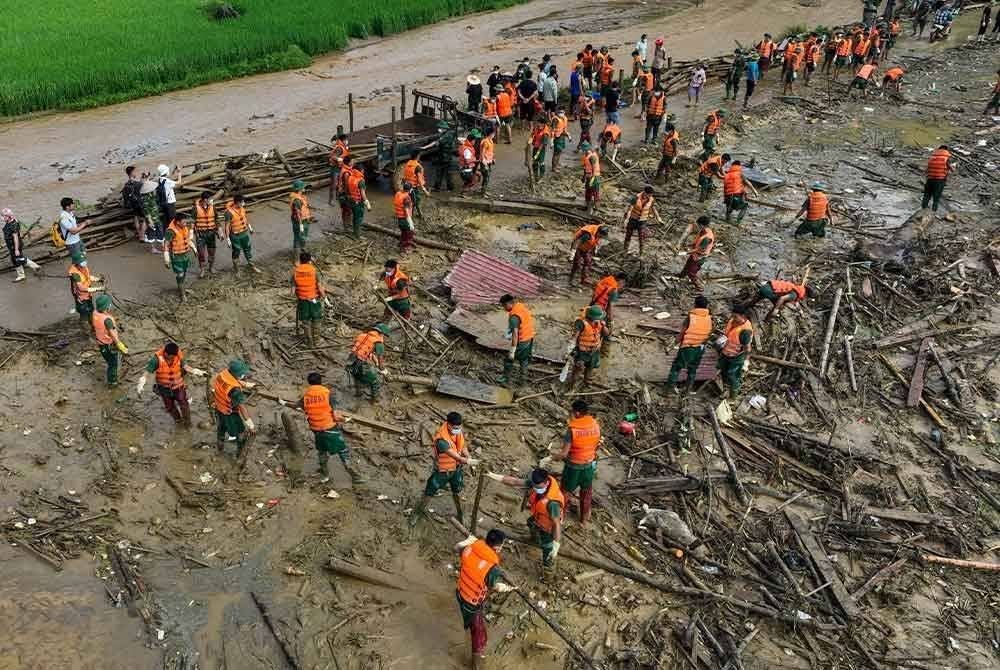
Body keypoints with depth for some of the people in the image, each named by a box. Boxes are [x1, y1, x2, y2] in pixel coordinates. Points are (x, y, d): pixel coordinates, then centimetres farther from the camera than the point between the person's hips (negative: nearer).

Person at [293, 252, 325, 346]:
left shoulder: (295, 272, -7)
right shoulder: (314, 271, -15)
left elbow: (293, 291, -7)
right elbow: (320, 288, -16)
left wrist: (296, 296, 14)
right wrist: (323, 295, 3)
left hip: (302, 300, 2)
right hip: (314, 299, -2)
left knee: (305, 321, 17)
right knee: (316, 319, 18)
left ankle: (309, 341, 27)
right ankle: (315, 339, 25)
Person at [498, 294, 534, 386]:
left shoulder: (514, 316, -28)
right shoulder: (522, 305, -3)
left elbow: (515, 335, -30)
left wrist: (512, 351, -25)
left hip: (521, 341, -8)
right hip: (530, 338, 8)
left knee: (509, 360, 11)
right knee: (524, 360, 23)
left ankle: (507, 378, 26)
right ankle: (521, 379, 36)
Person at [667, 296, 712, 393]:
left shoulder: (690, 317, -23)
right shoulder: (709, 318, -10)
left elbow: (682, 333, -15)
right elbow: (709, 334, 2)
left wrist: (677, 341, 5)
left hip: (687, 347, -4)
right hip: (700, 348, 4)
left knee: (677, 366, 16)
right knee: (693, 369, 21)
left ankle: (672, 384, 20)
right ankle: (689, 388, 30)